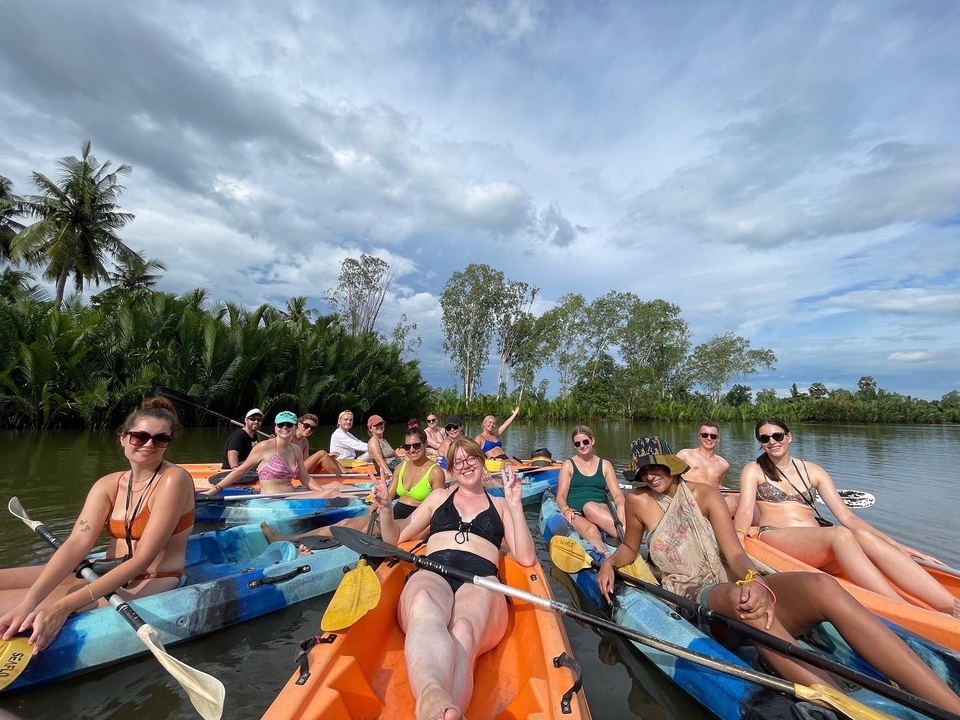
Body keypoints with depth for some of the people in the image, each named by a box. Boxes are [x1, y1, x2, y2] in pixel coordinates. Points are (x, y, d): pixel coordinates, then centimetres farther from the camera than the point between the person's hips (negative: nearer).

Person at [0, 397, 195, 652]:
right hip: (107, 575, 7)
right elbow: (76, 544, -10)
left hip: (149, 587, -7)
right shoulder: (108, 485, 3)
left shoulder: (174, 479, -19)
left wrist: (64, 606, -26)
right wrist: (28, 602, -25)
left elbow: (142, 559, -22)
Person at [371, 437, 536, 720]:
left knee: (463, 633, -40)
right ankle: (432, 696, -68)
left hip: (480, 579, 0)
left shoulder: (500, 505, 25)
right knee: (426, 614, -40)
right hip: (431, 573, 1)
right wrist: (386, 509, 9)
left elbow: (526, 559, 13)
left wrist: (515, 505, 4)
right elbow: (395, 540, 29)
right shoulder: (439, 496, 30)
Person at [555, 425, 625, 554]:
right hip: (576, 513, -1)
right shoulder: (568, 465, 12)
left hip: (601, 512, 1)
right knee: (591, 531, -37)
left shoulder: (605, 465, 16)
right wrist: (566, 509, -19)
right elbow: (561, 496, 5)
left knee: (590, 507, -37)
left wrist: (620, 510, -19)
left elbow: (617, 495, 5)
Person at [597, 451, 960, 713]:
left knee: (822, 587, -30)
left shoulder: (704, 494, 7)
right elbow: (629, 547, 19)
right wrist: (609, 563, -3)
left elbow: (734, 553, -2)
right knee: (744, 598, -41)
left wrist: (752, 579, -25)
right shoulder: (638, 501, 5)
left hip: (737, 586, 3)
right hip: (693, 598, -2)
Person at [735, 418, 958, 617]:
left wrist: (895, 546, -2)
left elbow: (846, 516, 11)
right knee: (840, 535, -32)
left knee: (862, 535, -28)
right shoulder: (753, 470, 8)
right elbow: (745, 512, -6)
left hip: (819, 546, 4)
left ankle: (951, 607, -40)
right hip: (776, 539, -3)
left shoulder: (813, 471, 17)